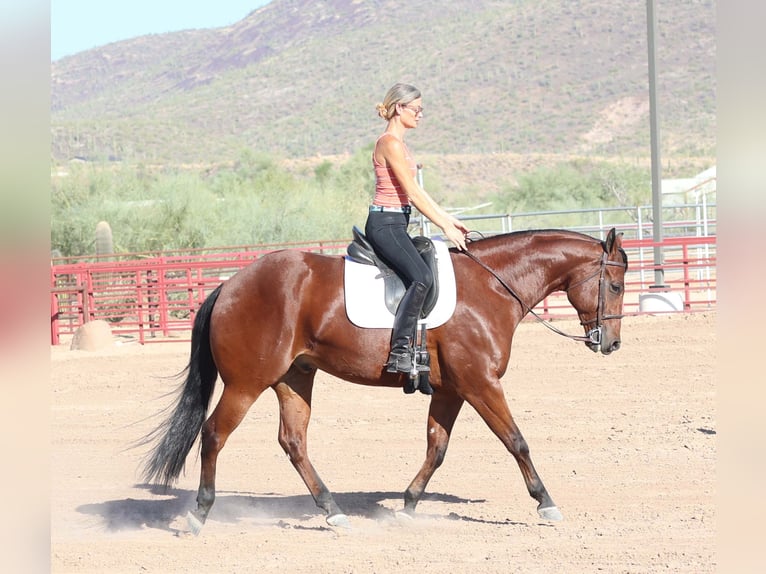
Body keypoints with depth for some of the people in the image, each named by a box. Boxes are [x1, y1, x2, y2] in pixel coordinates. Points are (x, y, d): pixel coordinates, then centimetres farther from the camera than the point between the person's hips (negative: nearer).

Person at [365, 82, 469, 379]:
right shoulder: (390, 143, -13)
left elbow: (415, 191, 20)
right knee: (422, 277, -27)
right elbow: (412, 193, -18)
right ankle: (400, 351, -30)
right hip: (385, 224, -11)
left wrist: (448, 218, 14)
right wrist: (445, 226, -17)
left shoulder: (398, 143, 18)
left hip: (395, 225, 11)